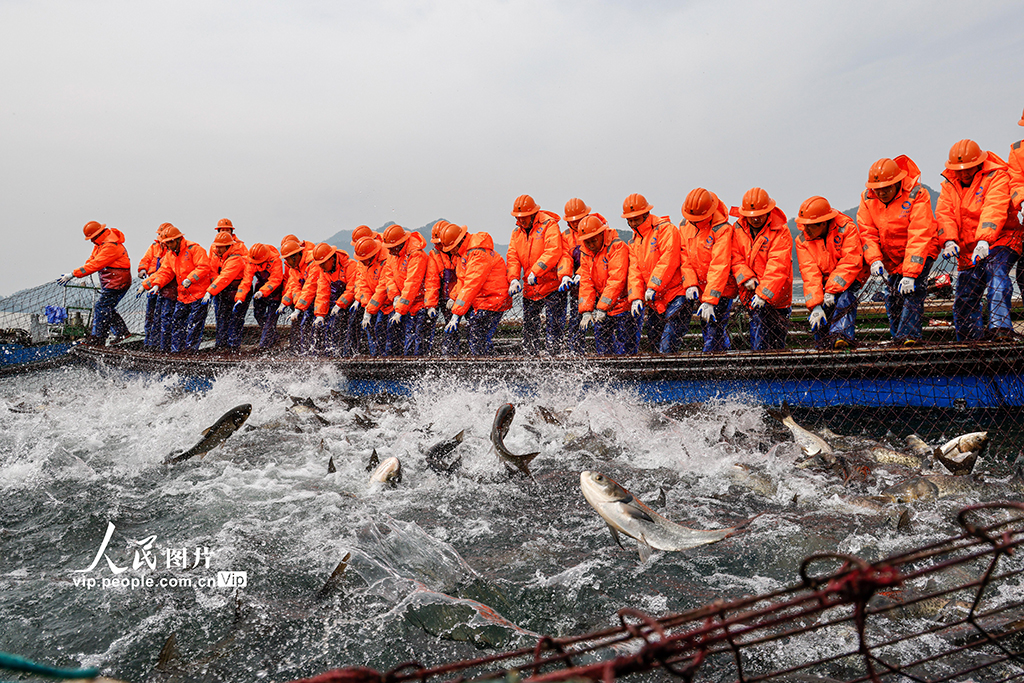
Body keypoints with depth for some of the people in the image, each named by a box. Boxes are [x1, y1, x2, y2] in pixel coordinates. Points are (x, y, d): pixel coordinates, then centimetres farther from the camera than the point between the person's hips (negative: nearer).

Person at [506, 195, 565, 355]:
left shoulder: (549, 225, -10)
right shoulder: (517, 231, 11)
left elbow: (553, 252, -22)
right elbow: (513, 257, 5)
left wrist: (535, 271, -28)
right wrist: (513, 279, -11)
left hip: (552, 283, -7)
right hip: (530, 287, 7)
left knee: (553, 323, -5)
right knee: (529, 323, 12)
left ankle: (551, 352, 1)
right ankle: (530, 354, 23)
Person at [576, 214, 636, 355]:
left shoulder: (617, 247, -15)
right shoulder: (585, 252, 6)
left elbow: (616, 280, -22)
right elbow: (586, 282, 3)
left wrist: (602, 308, -26)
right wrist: (586, 310, -9)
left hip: (622, 306, -6)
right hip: (601, 308, 6)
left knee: (624, 349, -6)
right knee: (601, 349, 8)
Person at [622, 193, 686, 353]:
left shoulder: (666, 229, -6)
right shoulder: (634, 241, 17)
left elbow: (668, 260, -18)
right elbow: (635, 271, 9)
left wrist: (653, 287, -22)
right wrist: (636, 297, -5)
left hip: (675, 294, -7)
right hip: (654, 301, 8)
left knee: (667, 344, -18)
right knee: (654, 339, 9)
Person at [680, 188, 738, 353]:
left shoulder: (722, 229, -20)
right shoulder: (685, 225, 0)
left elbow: (719, 266, -26)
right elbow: (685, 258, 3)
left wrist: (709, 300, -31)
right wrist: (690, 284, -13)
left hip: (721, 290, -7)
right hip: (701, 289, 7)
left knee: (714, 331, -11)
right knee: (706, 329, 12)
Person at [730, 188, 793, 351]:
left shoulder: (780, 231, -10)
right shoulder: (738, 228, 5)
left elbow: (777, 267, -18)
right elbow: (736, 257, 4)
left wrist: (763, 293, -26)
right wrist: (746, 278, -14)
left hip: (775, 295, -3)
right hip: (751, 293, 3)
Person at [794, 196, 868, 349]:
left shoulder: (847, 228, -18)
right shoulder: (802, 240, -10)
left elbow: (850, 263, -24)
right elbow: (810, 274, -17)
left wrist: (831, 291, -31)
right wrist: (815, 306, -27)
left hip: (849, 278, -3)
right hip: (825, 280, 3)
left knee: (845, 297, -32)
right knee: (819, 315, -15)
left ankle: (841, 335, -41)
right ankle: (824, 344, -1)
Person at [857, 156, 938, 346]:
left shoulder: (916, 195, -25)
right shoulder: (868, 198, -10)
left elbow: (918, 237, -30)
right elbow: (867, 232, -9)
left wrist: (910, 274, -37)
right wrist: (874, 259, -27)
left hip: (920, 252, -4)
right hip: (890, 256, 4)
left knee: (913, 288, -23)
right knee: (892, 294, 0)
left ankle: (909, 334, -25)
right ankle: (897, 337, 14)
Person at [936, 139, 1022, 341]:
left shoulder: (996, 176, -10)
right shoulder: (949, 183, 6)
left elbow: (994, 209, -26)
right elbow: (944, 214, -6)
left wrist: (984, 240, -41)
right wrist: (949, 241, -25)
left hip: (1000, 242, -5)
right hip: (968, 251, 6)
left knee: (996, 271, -36)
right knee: (964, 301, 8)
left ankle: (999, 327, -45)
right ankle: (970, 344, 23)